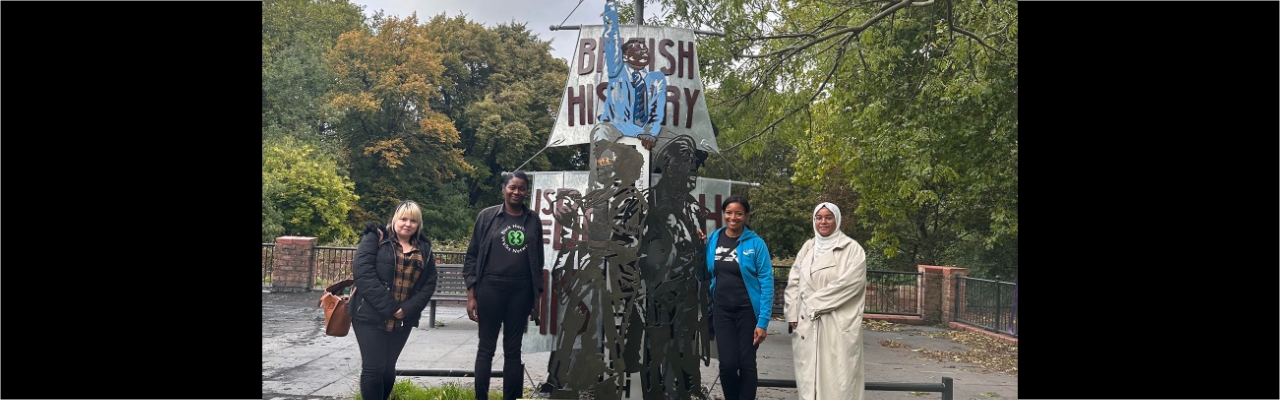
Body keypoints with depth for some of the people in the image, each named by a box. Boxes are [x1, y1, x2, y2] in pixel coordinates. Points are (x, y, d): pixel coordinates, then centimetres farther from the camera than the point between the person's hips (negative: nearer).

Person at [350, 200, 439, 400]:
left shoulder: (424, 249, 11)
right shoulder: (375, 239, -3)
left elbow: (429, 283, 6)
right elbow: (363, 272, -14)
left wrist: (408, 308, -11)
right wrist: (387, 307, -19)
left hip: (402, 320, 4)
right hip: (371, 315, -4)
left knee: (388, 368, 11)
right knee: (373, 368, -5)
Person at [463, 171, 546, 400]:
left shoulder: (533, 220, 7)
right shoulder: (487, 216, 0)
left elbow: (538, 261, 12)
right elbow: (472, 256, 1)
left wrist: (537, 297, 9)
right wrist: (471, 295, -5)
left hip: (521, 291, 2)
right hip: (490, 289, -2)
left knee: (513, 349, 8)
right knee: (486, 348, 5)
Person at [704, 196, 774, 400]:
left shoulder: (756, 243, -8)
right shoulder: (713, 239, 2)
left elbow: (766, 282, -9)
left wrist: (763, 321, -13)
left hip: (748, 311, -2)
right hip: (721, 311, 2)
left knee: (746, 363, 7)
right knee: (727, 364, -1)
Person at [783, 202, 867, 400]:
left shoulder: (851, 249, -1)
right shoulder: (807, 248, 15)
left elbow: (849, 283, -13)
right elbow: (794, 283, 13)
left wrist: (815, 302, -11)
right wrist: (793, 314, 2)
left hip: (838, 324, -5)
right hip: (807, 323, 5)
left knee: (837, 374, -7)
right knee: (809, 374, 6)